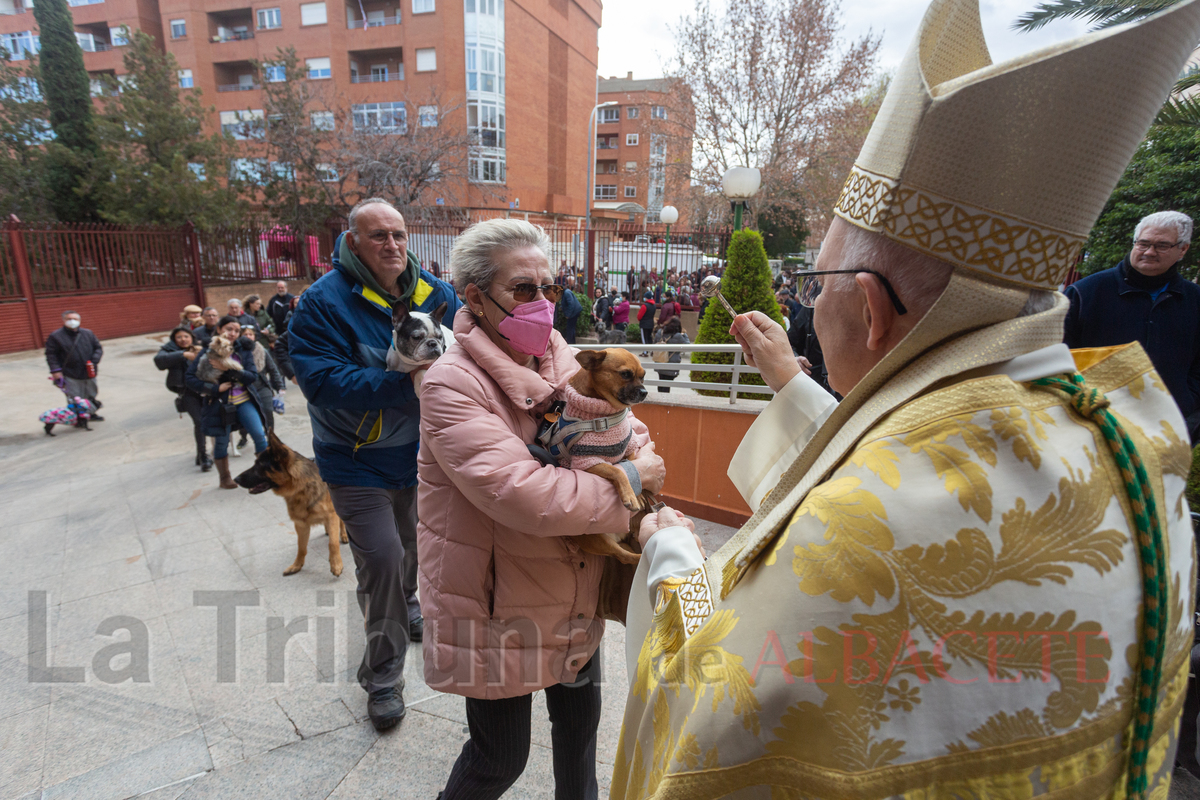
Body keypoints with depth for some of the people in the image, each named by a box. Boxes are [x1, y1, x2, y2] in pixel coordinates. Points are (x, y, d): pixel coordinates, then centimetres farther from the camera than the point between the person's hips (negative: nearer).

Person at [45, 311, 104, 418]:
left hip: (89, 373, 4)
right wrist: (56, 370, -10)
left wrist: (94, 361, -5)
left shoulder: (88, 334, 7)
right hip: (71, 376, -4)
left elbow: (98, 348, 12)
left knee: (91, 395, 16)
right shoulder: (55, 336, -2)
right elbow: (51, 354, -1)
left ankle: (92, 414, 32)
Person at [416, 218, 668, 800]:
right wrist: (630, 482, -23)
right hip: (497, 605, -6)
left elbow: (628, 426, 9)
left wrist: (632, 455, -15)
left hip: (575, 593, 7)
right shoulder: (452, 383, -22)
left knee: (580, 714, 27)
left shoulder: (562, 361, 0)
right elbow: (521, 494, -33)